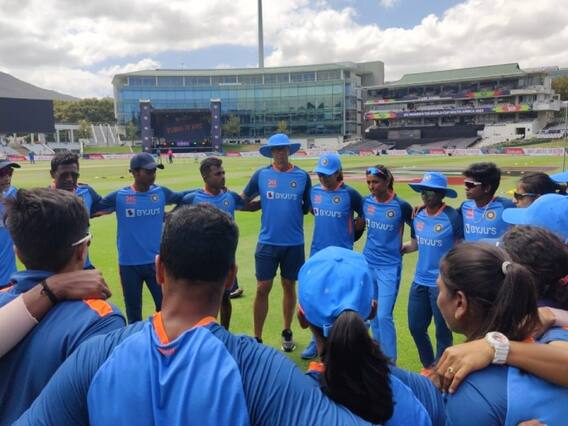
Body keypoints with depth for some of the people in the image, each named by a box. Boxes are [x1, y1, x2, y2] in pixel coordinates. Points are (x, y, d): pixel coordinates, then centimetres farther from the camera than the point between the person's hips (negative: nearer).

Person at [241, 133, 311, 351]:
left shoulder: (302, 176, -1)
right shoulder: (261, 174, -1)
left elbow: (309, 207, 7)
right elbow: (243, 200, 7)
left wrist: (292, 210, -4)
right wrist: (265, 204, -4)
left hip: (294, 243, 1)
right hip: (267, 242, 0)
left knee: (289, 287, 14)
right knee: (262, 289, 3)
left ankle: (287, 332, 33)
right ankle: (257, 338, 17)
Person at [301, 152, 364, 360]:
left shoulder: (350, 194, -11)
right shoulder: (314, 191, 1)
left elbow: (363, 218, -1)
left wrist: (349, 234, 5)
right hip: (317, 254, 4)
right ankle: (317, 341, 28)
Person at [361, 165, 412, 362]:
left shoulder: (401, 206, -13)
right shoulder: (366, 202, -1)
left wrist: (403, 247, -8)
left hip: (389, 266, -4)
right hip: (367, 263, 5)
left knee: (384, 315, -6)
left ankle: (389, 361, 12)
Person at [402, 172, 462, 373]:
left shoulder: (452, 217, -15)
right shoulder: (418, 216, 2)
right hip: (419, 281, 6)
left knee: (442, 331, 11)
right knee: (416, 327, 17)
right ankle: (428, 366, 42)